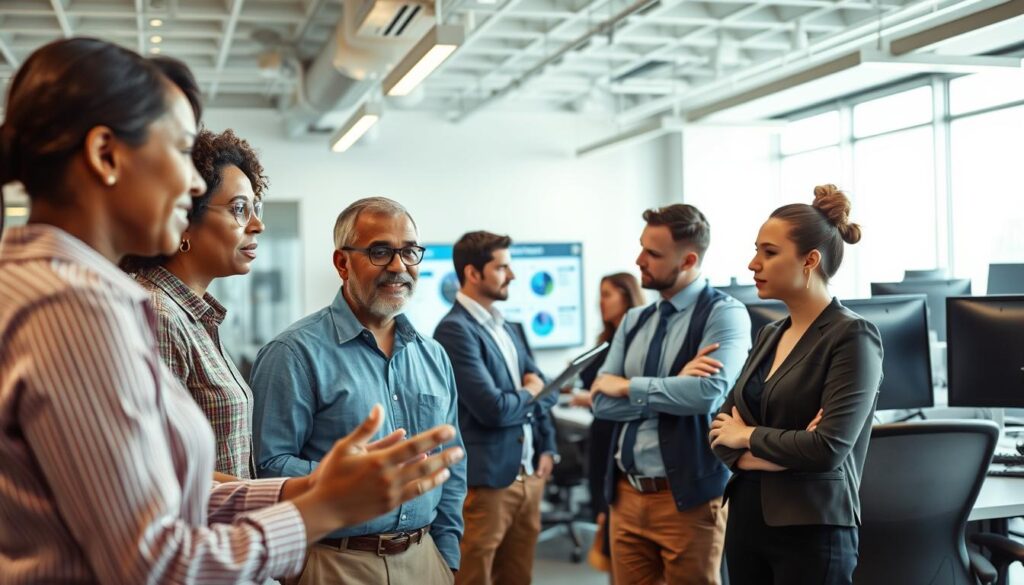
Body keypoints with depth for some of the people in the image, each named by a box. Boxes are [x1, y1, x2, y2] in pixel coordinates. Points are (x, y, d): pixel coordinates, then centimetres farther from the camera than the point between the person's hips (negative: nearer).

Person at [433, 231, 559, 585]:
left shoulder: (506, 328, 13)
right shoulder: (455, 329, -15)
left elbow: (542, 388, 18)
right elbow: (493, 408, -21)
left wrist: (547, 448, 6)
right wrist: (528, 392, -1)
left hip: (528, 476, 8)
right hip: (487, 481, -8)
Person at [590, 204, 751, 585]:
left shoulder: (723, 313, -8)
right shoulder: (634, 321, 11)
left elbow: (708, 392, -24)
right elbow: (602, 401, 1)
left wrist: (628, 386, -11)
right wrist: (674, 387, -14)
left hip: (687, 497, -6)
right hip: (626, 494, 6)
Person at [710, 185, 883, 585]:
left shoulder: (852, 337, -11)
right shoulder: (770, 335, 10)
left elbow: (829, 447, -21)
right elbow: (722, 433, 6)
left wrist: (749, 436, -6)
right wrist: (785, 454, -12)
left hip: (811, 532, -7)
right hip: (747, 519, 7)